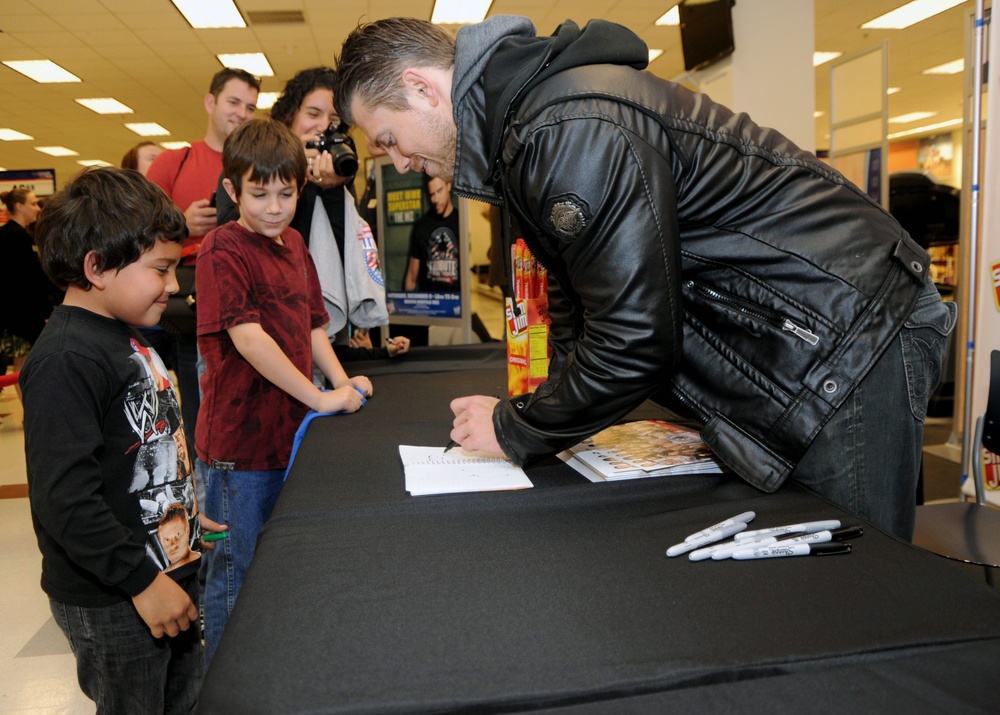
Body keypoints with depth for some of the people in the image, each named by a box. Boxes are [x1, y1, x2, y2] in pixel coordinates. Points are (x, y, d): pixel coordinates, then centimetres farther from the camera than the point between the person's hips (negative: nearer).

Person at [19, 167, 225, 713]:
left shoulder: (124, 337, 7)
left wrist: (184, 513, 20)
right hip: (111, 604, -9)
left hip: (166, 572, 9)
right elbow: (64, 498, -27)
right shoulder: (65, 361, -23)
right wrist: (143, 581, -22)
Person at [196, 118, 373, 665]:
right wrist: (319, 398, -20)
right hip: (241, 439, -7)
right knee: (235, 575, 7)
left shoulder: (294, 242, 10)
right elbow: (247, 337, -22)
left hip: (289, 430, 8)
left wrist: (342, 380, 1)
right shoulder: (223, 249, -14)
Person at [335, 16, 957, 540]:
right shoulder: (522, 116, 10)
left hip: (846, 344, -10)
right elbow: (578, 299, 18)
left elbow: (632, 339, -24)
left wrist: (514, 431, -9)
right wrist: (542, 415, 7)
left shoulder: (573, 129, -25)